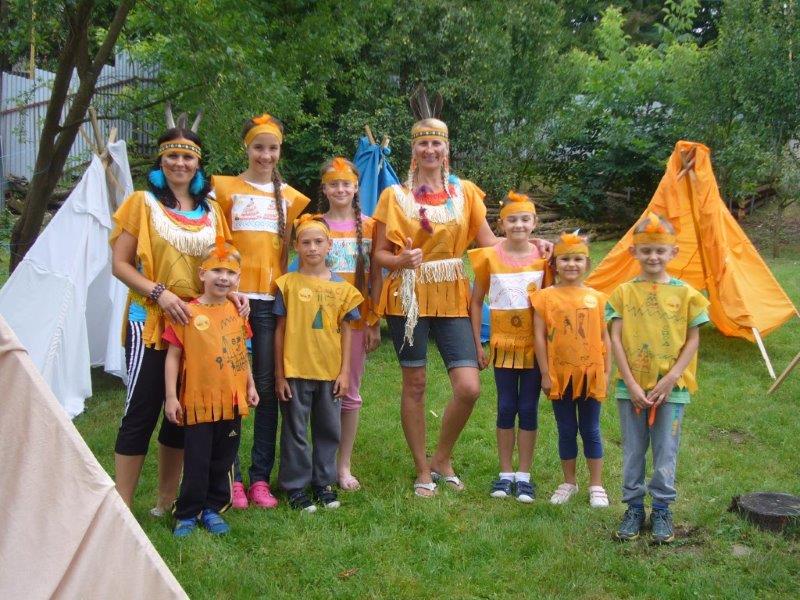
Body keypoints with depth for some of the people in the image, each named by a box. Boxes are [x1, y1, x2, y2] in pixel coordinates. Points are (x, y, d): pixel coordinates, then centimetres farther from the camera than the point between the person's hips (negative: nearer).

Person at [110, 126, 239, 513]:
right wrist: (159, 293, -19)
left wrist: (230, 291, -1)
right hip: (151, 321, -5)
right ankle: (121, 506, 5)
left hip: (198, 322, 5)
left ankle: (167, 501, 24)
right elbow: (120, 264, -6)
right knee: (141, 411, -4)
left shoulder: (210, 210, 12)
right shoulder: (143, 202, -1)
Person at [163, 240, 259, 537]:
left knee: (223, 459, 13)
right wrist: (171, 396, -9)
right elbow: (173, 356, -6)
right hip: (199, 400, -4)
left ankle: (212, 508, 28)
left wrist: (250, 385, 16)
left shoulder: (236, 311, 5)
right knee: (196, 462, 3)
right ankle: (187, 514, 18)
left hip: (232, 400, 5)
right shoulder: (188, 313, -9)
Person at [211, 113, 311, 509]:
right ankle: (231, 477, 8)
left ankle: (261, 477, 11)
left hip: (271, 298, 3)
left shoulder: (288, 196, 15)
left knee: (268, 388, 3)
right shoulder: (225, 188, 4)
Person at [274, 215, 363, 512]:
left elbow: (345, 331, 7)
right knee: (295, 431, 7)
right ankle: (295, 486, 19)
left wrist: (345, 372, 2)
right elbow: (280, 330, -1)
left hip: (330, 372, 3)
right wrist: (279, 374, -2)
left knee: (328, 429, 13)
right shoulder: (288, 284, -3)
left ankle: (323, 482, 28)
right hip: (295, 371, -2)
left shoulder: (341, 286, 3)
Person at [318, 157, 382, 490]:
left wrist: (375, 322, -1)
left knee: (351, 393, 7)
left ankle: (343, 465, 17)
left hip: (356, 319, 1)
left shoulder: (369, 226, 3)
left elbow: (376, 277, 4)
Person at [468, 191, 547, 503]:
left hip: (535, 345, 0)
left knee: (528, 409, 5)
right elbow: (476, 302, 3)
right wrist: (477, 344, 0)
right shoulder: (489, 257, -3)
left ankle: (524, 475, 15)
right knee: (506, 408, 7)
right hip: (503, 344, 0)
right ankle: (506, 473, 19)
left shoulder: (543, 257, -2)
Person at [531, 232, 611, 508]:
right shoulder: (545, 297, -3)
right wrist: (545, 374, -7)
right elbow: (539, 337, -4)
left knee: (591, 431, 9)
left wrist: (606, 372, 1)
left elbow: (605, 338, 5)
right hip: (559, 375, 0)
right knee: (566, 431, 11)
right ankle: (569, 482, 25)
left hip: (590, 374, 0)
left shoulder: (597, 298, 1)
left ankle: (596, 485, 20)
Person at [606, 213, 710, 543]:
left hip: (671, 387, -1)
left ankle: (661, 510, 21)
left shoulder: (685, 293, -1)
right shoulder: (624, 292, 0)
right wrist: (631, 384, -10)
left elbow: (693, 340, 0)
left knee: (665, 452, 6)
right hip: (632, 387, 1)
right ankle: (633, 508, 23)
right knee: (632, 451, 9)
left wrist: (670, 379, -10)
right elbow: (615, 339, -3)